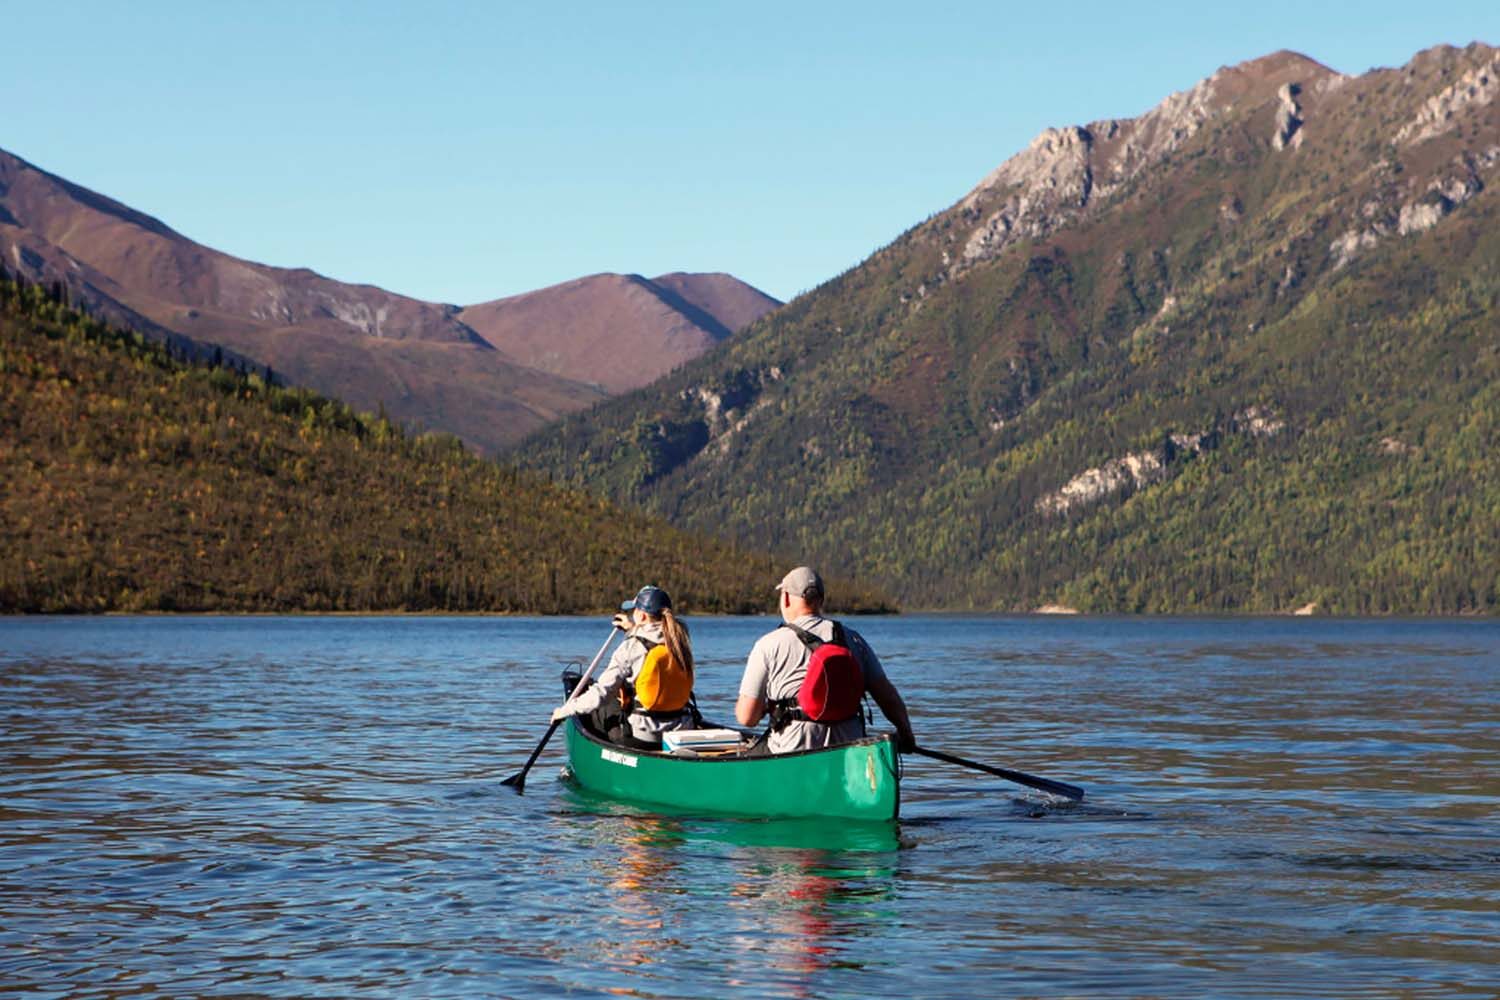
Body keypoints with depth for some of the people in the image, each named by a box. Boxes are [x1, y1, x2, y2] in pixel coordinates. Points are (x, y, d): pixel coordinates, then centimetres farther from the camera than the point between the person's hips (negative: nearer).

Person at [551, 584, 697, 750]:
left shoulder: (630, 649, -14)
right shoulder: (680, 642, 0)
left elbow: (600, 694, -15)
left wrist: (566, 710, -1)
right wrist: (634, 629, 37)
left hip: (641, 738, -5)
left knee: (598, 710, 21)